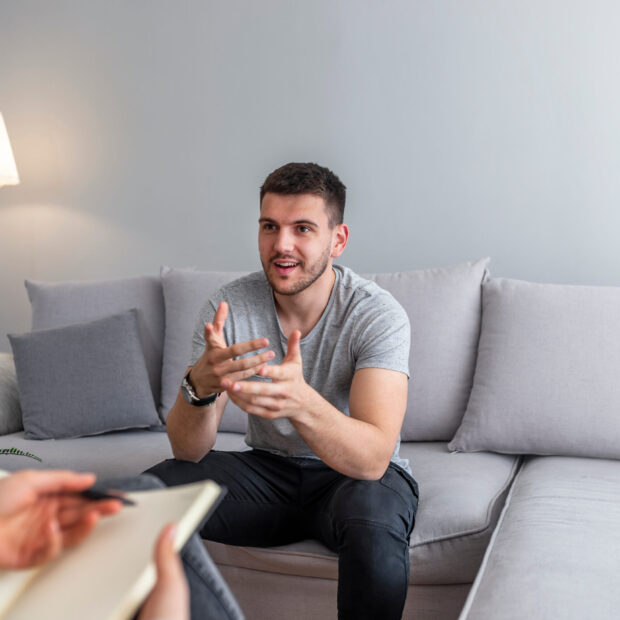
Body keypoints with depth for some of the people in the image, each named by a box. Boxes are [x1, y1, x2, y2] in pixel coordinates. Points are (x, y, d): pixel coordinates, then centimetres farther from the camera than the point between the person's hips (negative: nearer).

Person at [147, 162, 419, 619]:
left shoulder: (377, 314, -21)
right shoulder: (229, 307, -12)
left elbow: (372, 459, -33)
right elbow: (188, 450, -17)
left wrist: (301, 402, -53)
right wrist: (201, 385, -40)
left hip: (354, 475, -2)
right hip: (268, 470, 3)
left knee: (374, 520, -37)